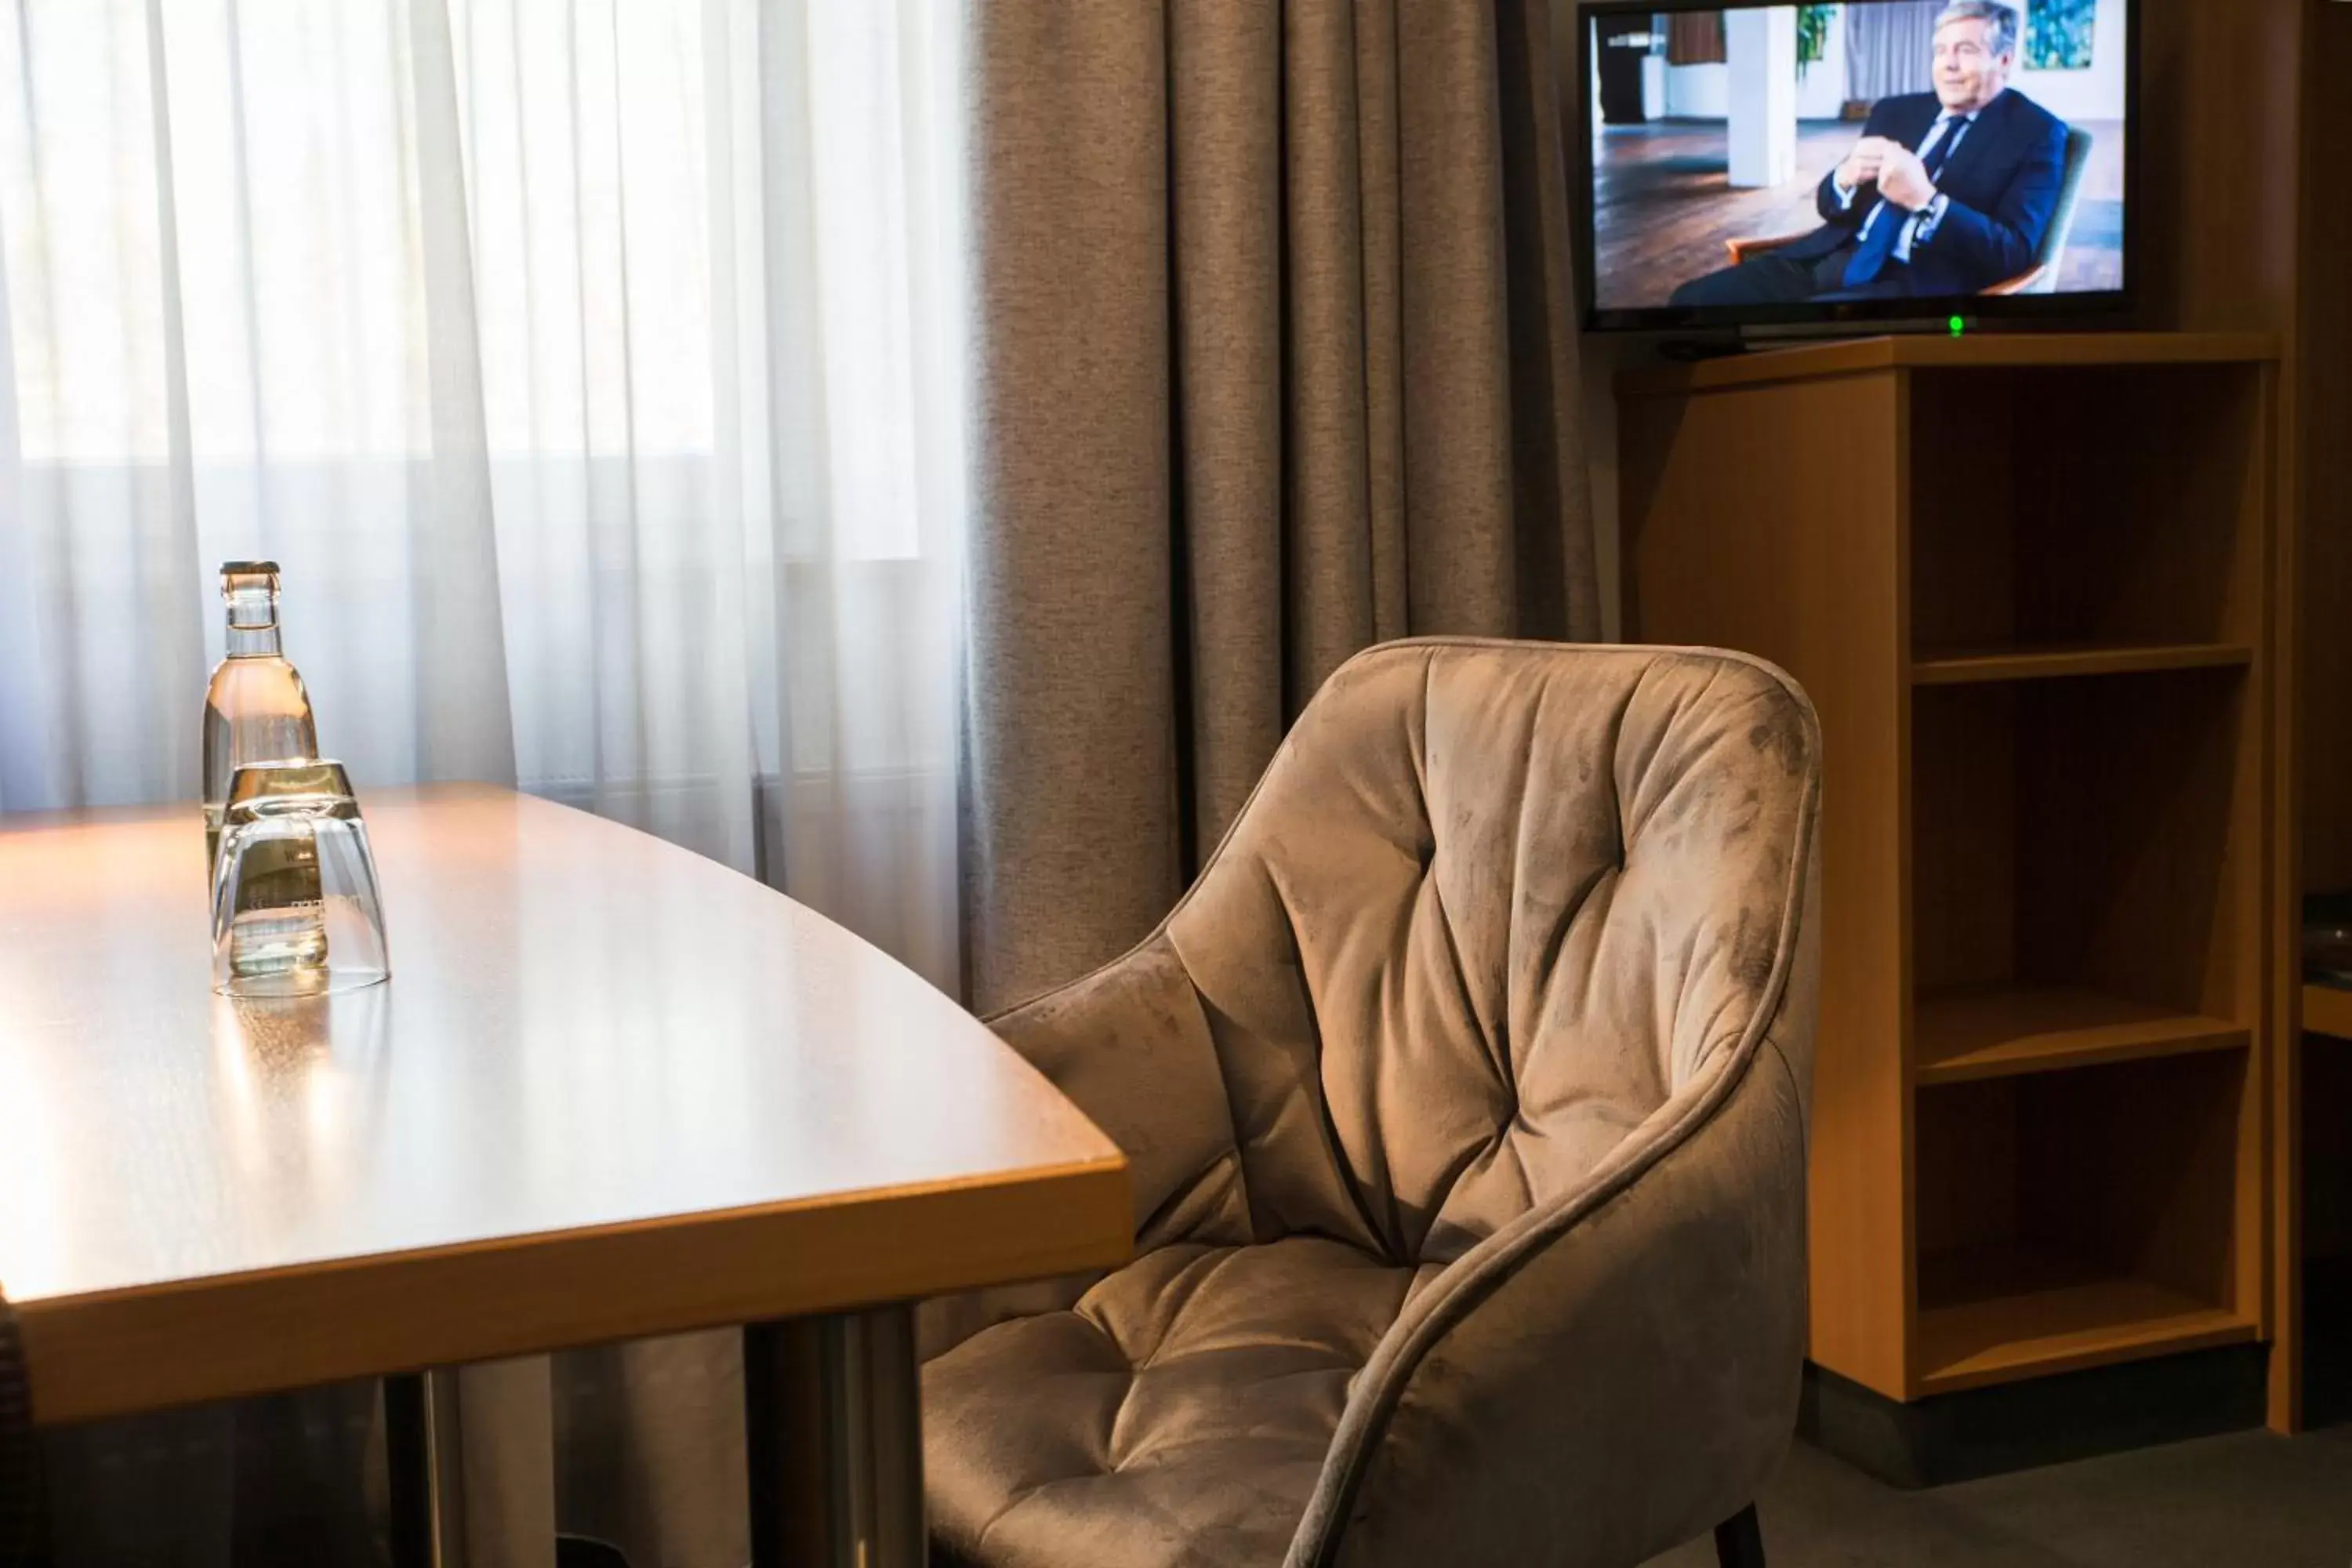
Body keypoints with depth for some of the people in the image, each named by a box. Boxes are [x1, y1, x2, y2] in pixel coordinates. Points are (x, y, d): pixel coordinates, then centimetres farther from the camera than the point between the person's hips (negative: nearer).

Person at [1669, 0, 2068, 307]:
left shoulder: (2038, 133, 3)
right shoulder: (1894, 112, 20)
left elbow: (2015, 253, -8)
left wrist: (1926, 200, -20)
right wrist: (1846, 178, -6)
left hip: (1917, 284, -6)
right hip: (1835, 259, 7)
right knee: (1693, 299, -15)